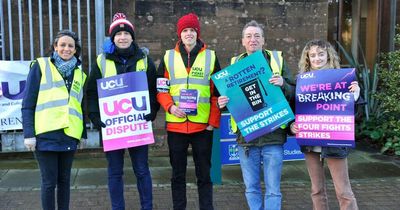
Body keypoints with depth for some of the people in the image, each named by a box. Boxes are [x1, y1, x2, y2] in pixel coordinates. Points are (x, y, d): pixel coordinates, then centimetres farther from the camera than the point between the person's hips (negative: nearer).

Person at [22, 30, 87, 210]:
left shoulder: (79, 73, 15)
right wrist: (29, 133, -8)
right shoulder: (41, 66, 3)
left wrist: (83, 133, 12)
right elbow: (28, 104, -1)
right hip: (46, 135, -4)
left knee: (64, 180, 12)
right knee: (49, 182, 1)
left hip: (69, 135, 4)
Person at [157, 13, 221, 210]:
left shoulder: (211, 56, 5)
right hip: (175, 125, 1)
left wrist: (214, 121, -3)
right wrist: (170, 107, -13)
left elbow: (217, 93, 4)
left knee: (204, 173, 7)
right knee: (178, 173, 10)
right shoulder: (168, 57, 6)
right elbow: (161, 90, 5)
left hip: (203, 125, -1)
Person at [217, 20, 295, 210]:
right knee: (251, 188, 12)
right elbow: (226, 95, 13)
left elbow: (293, 94, 3)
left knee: (273, 189, 4)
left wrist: (283, 84, -17)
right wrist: (221, 103, -10)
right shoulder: (235, 63, 8)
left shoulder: (277, 59, 4)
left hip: (272, 136, -2)